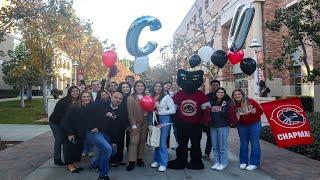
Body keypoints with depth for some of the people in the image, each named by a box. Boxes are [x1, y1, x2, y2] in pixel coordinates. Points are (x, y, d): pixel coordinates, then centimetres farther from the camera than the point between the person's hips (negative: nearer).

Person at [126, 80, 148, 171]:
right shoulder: (130, 98, -3)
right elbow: (130, 112, -8)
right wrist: (133, 125, -13)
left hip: (144, 123, 4)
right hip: (135, 123, -4)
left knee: (142, 141, 8)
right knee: (134, 142, -8)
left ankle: (140, 159, 18)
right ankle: (131, 162, -4)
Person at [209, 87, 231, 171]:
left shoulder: (226, 102, 0)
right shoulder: (212, 102, 12)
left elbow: (228, 114, -7)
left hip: (223, 126, -4)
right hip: (213, 126, 5)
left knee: (222, 145, 1)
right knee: (215, 146, 11)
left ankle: (223, 163, 12)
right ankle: (216, 162, 22)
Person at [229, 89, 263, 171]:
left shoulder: (250, 101, -15)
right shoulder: (233, 106, -6)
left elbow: (260, 111, -8)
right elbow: (231, 118, -4)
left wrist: (255, 112, -27)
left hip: (254, 125, -3)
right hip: (242, 126, 3)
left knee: (254, 144, 4)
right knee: (243, 144, 14)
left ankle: (254, 163, 16)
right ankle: (243, 162, 27)